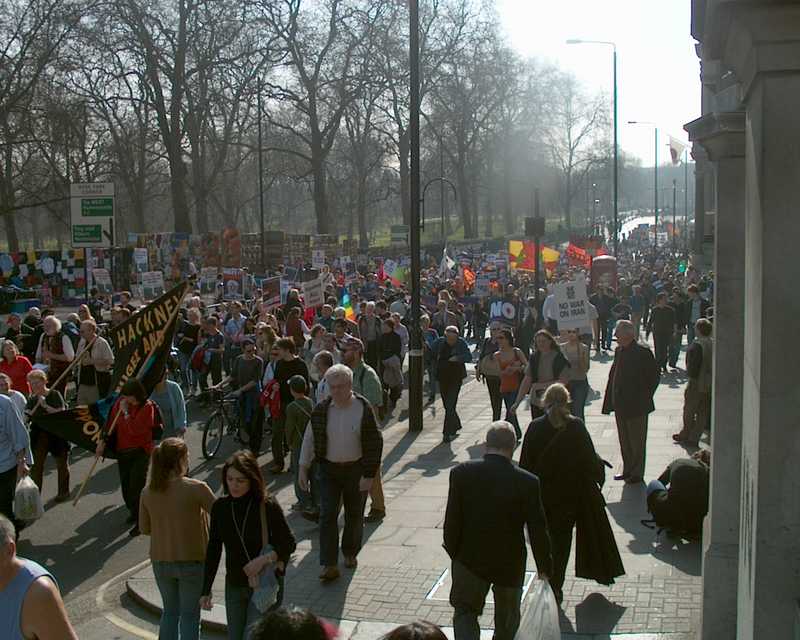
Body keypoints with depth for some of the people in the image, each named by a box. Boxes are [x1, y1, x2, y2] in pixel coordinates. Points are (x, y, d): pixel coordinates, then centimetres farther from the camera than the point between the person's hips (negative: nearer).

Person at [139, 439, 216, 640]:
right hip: (192, 561, -4)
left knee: (169, 612, 22)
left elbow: (144, 528, 5)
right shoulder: (196, 488, -20)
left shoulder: (148, 492, -5)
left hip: (160, 561, 4)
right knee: (190, 615, 10)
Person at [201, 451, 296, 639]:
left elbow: (290, 543, -9)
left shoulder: (268, 506, -15)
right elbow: (213, 550, 5)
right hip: (234, 586, 5)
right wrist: (206, 591, 5)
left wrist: (264, 559, -25)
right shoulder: (220, 507, -4)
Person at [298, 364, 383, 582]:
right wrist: (303, 468, 3)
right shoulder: (321, 410, -4)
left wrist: (368, 475, -12)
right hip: (329, 469, 1)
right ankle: (329, 565, -4)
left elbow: (375, 443, -9)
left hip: (356, 470, -1)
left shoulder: (364, 409, -12)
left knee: (354, 515, 13)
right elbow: (309, 439, 5)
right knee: (327, 515, -6)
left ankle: (350, 553, 35)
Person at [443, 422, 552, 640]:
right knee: (507, 616, 22)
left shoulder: (461, 473, -15)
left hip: (470, 559, 0)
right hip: (511, 564, 0)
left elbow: (452, 520, -10)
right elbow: (538, 530, -11)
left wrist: (453, 552, 6)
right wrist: (544, 567, 2)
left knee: (464, 610, 14)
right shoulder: (527, 482, -18)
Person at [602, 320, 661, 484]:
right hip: (620, 405, 7)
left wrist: (645, 396, -7)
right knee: (624, 440, 16)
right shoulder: (619, 351, 6)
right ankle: (627, 470, 29)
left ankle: (637, 474, 16)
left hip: (636, 405, -7)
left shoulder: (643, 352, -15)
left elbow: (655, 374, -9)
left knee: (637, 441, 5)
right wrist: (611, 400, 6)